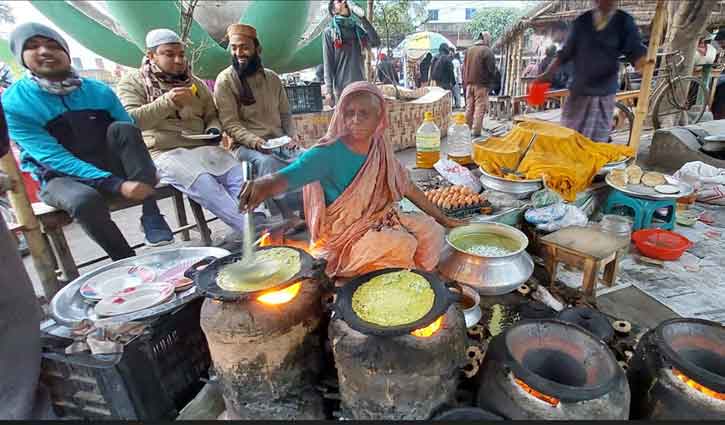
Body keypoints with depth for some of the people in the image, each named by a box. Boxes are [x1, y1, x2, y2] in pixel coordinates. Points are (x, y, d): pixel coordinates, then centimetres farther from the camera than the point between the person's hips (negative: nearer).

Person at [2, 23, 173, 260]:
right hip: (61, 178, -3)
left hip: (109, 167, 3)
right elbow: (54, 158, -20)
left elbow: (132, 136, 3)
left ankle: (151, 216, -26)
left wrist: (147, 172, -18)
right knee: (85, 199, -38)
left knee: (121, 128, -24)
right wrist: (116, 185, -31)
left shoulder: (99, 91, -1)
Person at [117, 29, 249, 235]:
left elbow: (212, 115, 27)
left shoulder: (195, 83, 21)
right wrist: (167, 102, -18)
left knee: (240, 175, -25)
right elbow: (129, 120, -6)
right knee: (204, 183, -35)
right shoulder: (133, 81, 8)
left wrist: (214, 130, 1)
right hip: (162, 152, -4)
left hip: (201, 147, 5)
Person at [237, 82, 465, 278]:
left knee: (430, 229, -4)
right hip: (342, 234, -6)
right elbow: (286, 177, -35)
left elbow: (408, 188, 6)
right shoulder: (327, 153, -21)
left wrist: (443, 219, 8)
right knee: (403, 245, -25)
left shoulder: (380, 150, -2)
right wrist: (263, 185, -60)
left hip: (379, 221, 7)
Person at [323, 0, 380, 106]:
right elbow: (327, 62, -2)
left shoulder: (358, 29, 15)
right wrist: (329, 90, -11)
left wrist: (362, 18, -2)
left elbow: (376, 42, 0)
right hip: (342, 87, -4)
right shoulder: (329, 32, 4)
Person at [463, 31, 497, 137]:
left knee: (469, 107, 12)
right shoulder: (487, 51, -9)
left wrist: (465, 83, 18)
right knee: (479, 108, -4)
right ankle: (476, 132, -7)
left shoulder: (469, 50, 10)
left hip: (469, 84, 6)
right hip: (481, 85, -6)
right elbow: (491, 69, -9)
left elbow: (464, 68, 13)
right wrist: (491, 83, 4)